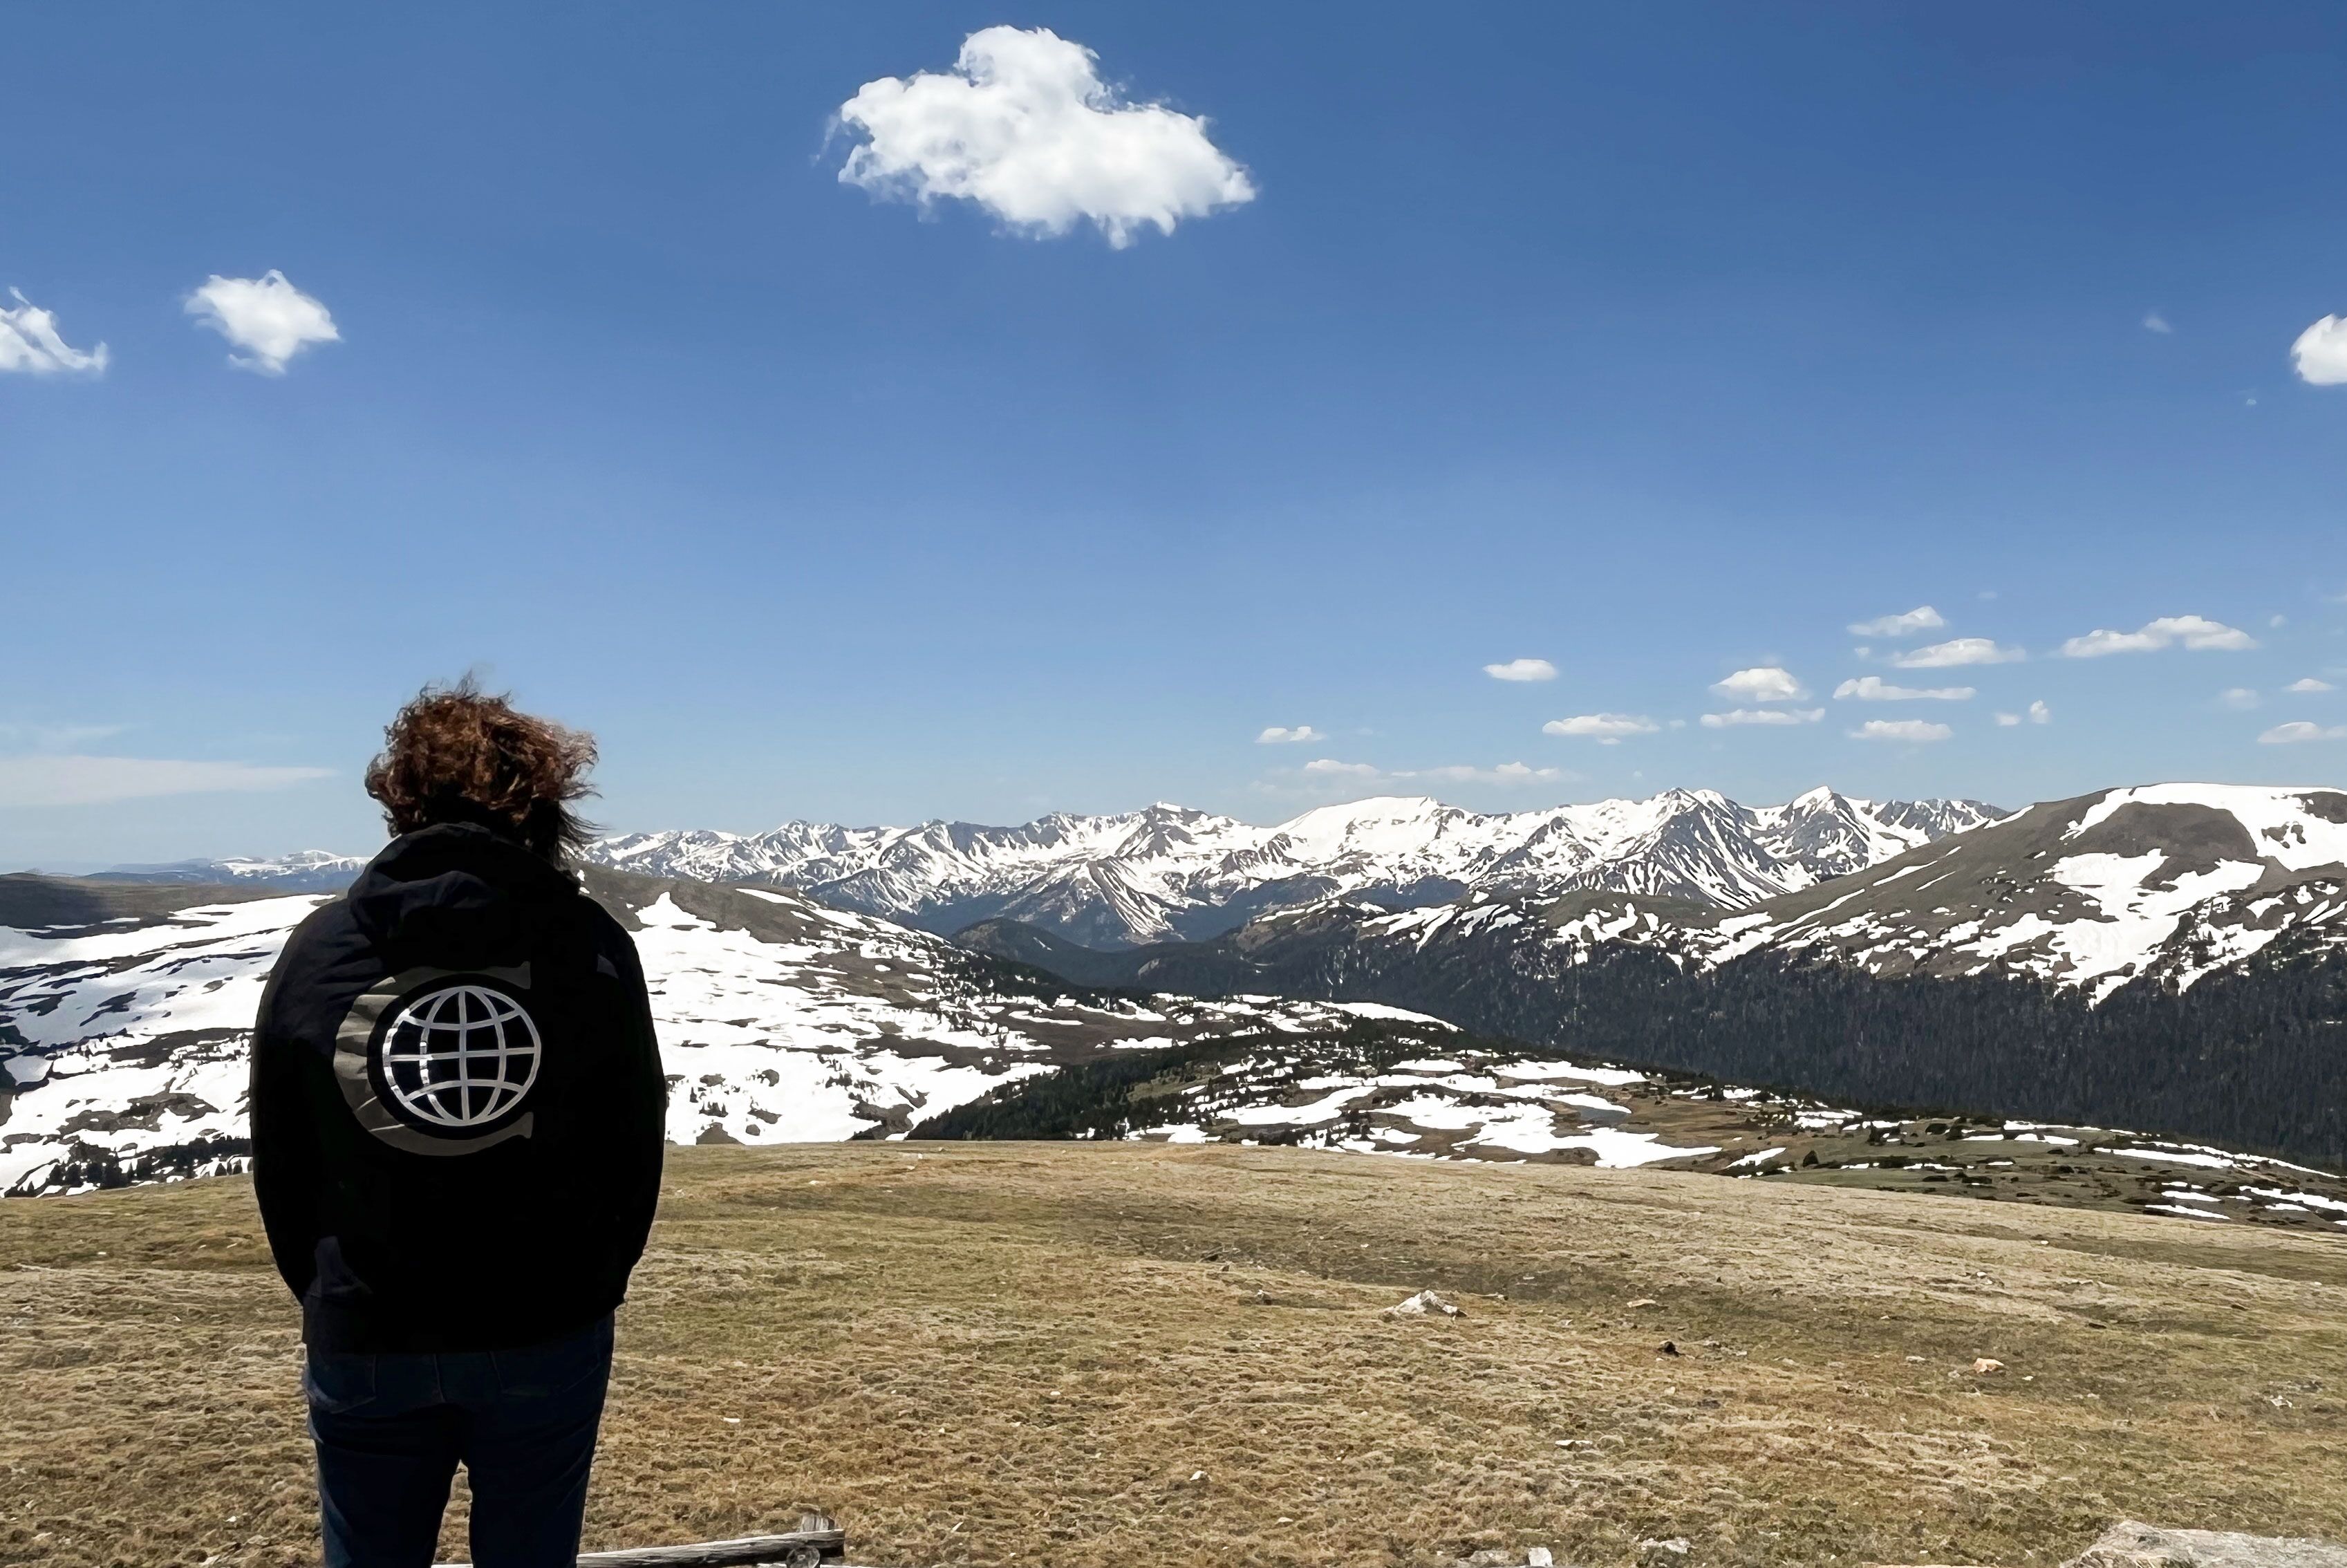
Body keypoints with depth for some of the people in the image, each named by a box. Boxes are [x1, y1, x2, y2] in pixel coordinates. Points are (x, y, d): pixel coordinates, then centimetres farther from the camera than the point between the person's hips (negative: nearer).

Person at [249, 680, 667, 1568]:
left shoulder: (319, 948, -5)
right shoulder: (589, 944, -9)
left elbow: (278, 1164, 2)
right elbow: (636, 1146, -4)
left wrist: (328, 1299, 16)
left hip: (364, 1342, 1)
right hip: (548, 1337, -1)